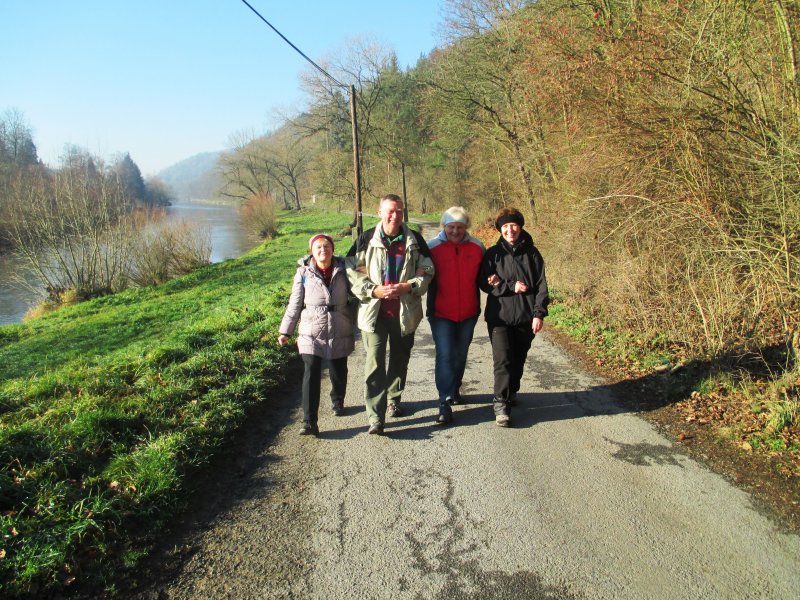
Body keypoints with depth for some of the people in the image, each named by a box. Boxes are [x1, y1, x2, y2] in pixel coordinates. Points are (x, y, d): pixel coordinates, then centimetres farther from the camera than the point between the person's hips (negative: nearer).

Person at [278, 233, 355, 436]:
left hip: (340, 333, 2)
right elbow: (295, 304, 2)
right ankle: (309, 421, -7)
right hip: (311, 334, -2)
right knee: (311, 374, -10)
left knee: (339, 372, 16)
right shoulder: (304, 273, -3)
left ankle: (337, 401, 46)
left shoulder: (343, 270, 0)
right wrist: (285, 331, 3)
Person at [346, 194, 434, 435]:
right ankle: (375, 417, -4)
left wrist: (409, 286, -12)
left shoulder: (415, 240, 3)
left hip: (405, 312, 3)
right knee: (374, 364, -8)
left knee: (400, 360, 17)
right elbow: (353, 271, -2)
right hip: (374, 312, -2)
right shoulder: (366, 239, -1)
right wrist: (374, 290, -16)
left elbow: (427, 271, 5)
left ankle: (393, 400, 39)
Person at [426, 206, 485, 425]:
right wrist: (430, 308, -13)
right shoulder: (433, 247, -7)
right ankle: (445, 403, -6)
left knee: (460, 355, 17)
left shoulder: (477, 247, 1)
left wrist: (478, 307, 0)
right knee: (445, 355, -9)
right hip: (441, 313, -3)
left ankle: (454, 389, 37)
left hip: (468, 313, 3)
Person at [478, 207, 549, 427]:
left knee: (518, 359, 13)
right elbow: (484, 283, -3)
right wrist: (512, 287, -13)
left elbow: (541, 285, 2)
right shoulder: (493, 254, 1)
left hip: (525, 317, 2)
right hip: (499, 317, -2)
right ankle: (501, 404, -6)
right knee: (502, 360, -12)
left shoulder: (531, 253, 3)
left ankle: (511, 392, 35)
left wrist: (539, 313, -6)